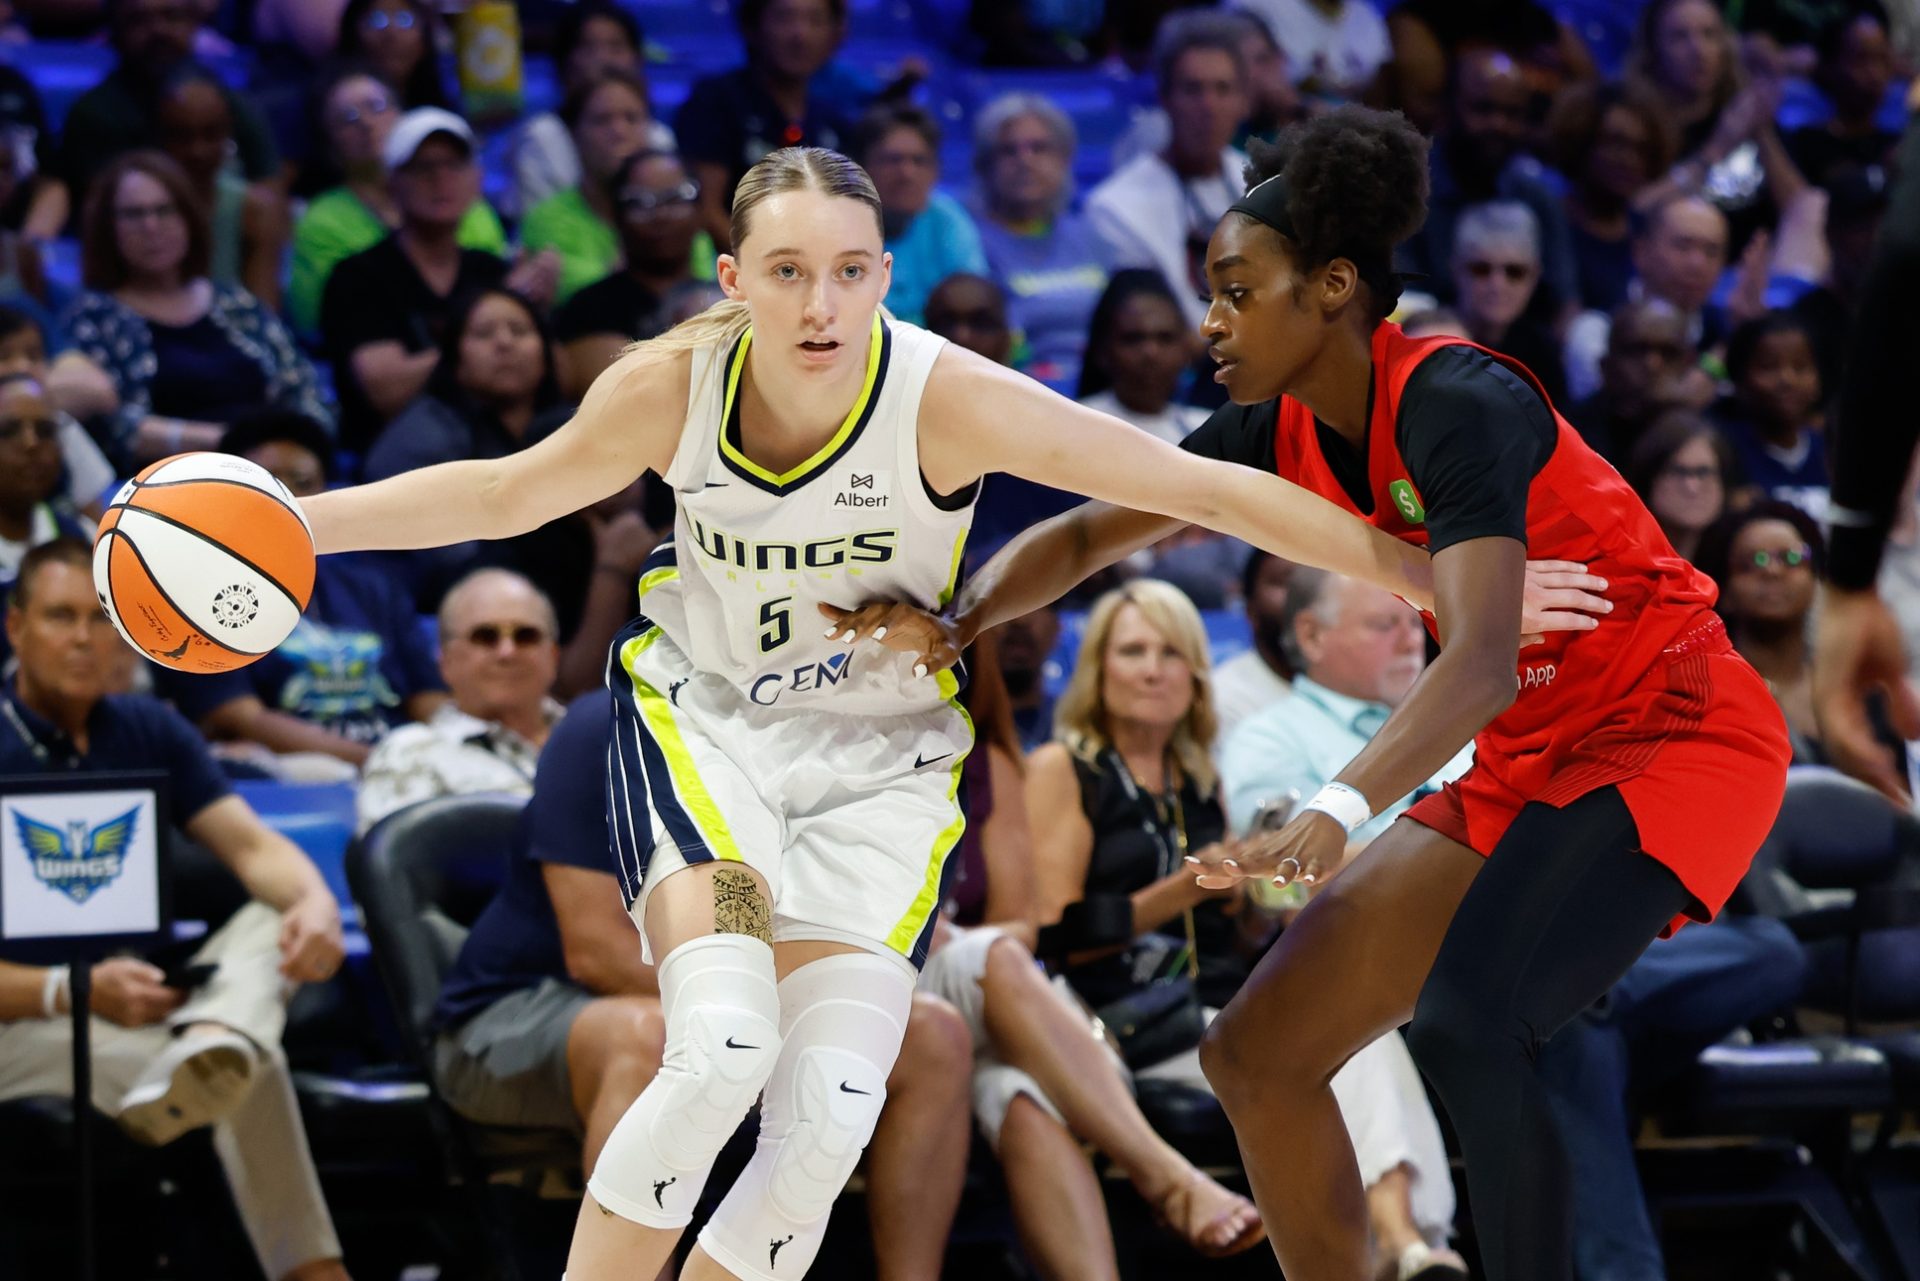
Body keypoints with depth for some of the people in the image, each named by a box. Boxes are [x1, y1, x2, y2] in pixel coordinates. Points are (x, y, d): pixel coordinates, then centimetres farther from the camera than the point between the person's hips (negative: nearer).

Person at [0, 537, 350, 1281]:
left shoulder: (150, 732, 11)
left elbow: (251, 847, -1)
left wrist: (316, 902, -27)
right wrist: (76, 991, -33)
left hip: (155, 1006, 6)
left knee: (270, 921, -23)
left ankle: (206, 1061, -55)